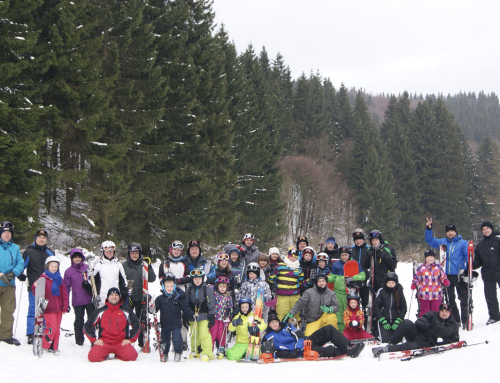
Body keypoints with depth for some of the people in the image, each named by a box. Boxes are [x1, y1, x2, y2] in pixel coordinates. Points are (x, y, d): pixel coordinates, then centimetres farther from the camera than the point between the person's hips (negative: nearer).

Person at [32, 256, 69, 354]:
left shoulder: (59, 279, 10)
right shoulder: (43, 278, -3)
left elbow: (64, 294, 11)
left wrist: (65, 307, 7)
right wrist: (35, 287, -29)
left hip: (59, 308, 5)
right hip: (48, 308, -5)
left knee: (57, 328, 8)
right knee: (52, 328, -12)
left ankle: (54, 347, 18)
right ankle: (44, 346, 3)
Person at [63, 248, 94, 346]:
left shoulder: (88, 268, 6)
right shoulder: (68, 271, 5)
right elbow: (66, 287, 6)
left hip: (89, 300, 0)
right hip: (77, 301, 0)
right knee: (79, 320, 8)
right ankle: (79, 340, 18)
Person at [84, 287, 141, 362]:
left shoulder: (126, 311, 9)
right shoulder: (100, 312, 8)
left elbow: (137, 325, 12)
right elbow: (87, 326, 11)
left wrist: (130, 339, 3)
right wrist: (94, 339, 1)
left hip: (121, 343, 1)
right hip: (104, 342, 0)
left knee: (131, 356, -28)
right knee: (93, 357, -29)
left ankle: (118, 355, 4)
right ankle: (104, 355, 5)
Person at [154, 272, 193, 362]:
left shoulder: (178, 297, -2)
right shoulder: (160, 299, 3)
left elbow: (186, 308, -1)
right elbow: (155, 307, 0)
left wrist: (192, 314, -11)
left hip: (176, 324, -2)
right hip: (164, 324, 2)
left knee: (176, 338, -9)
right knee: (164, 339, 10)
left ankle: (178, 352, 9)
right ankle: (164, 354, 26)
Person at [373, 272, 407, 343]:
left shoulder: (399, 292, 3)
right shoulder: (381, 292, -3)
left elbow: (403, 308, 7)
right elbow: (376, 307, -2)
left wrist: (397, 322, -3)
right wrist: (384, 322, -9)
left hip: (396, 320, 2)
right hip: (383, 320, -2)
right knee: (385, 341, -14)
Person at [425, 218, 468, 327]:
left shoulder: (463, 243, -2)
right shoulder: (443, 242, 11)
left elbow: (468, 257, -5)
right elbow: (430, 240, 17)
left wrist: (465, 269, -18)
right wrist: (428, 229, 2)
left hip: (459, 276, -5)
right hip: (447, 276, 5)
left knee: (464, 299, -5)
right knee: (450, 299, 10)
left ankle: (465, 320, -3)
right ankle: (455, 320, 19)